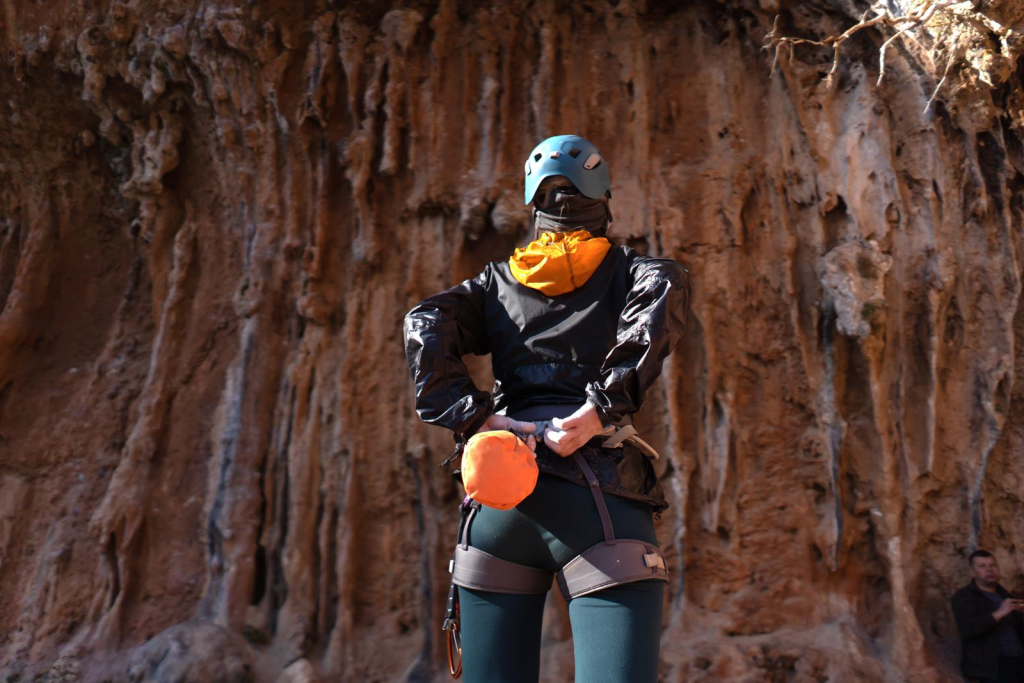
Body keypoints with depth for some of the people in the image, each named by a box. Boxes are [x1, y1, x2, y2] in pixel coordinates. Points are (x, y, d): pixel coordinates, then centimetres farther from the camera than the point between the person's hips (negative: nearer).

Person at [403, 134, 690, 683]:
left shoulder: (496, 283, 22)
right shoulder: (628, 270, 17)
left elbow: (424, 328, 4)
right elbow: (666, 289, -7)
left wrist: (476, 417, -4)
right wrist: (602, 408, -12)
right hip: (598, 496, -2)